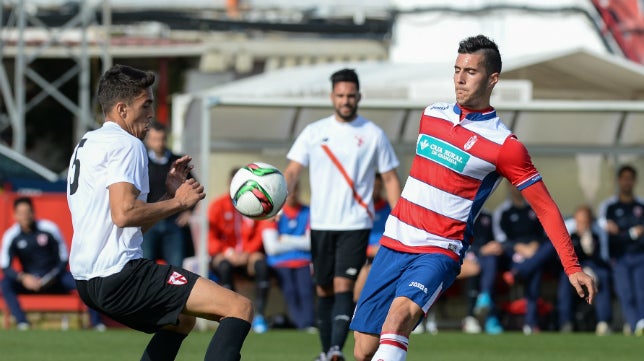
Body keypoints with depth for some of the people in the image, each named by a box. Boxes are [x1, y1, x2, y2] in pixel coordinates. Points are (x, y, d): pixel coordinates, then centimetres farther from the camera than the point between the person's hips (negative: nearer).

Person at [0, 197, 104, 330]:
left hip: (55, 278, 0)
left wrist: (53, 277, -20)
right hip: (29, 280, 0)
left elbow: (64, 259, -3)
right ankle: (22, 323, -36)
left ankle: (96, 322, -20)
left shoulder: (49, 228, -8)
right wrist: (22, 277, -29)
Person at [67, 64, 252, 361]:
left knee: (182, 320, 35)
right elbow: (124, 214, -22)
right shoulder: (126, 144, -7)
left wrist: (170, 194, 18)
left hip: (88, 279, 10)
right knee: (240, 308, -15)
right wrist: (179, 203, -9)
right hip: (119, 273, -10)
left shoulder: (87, 145, 24)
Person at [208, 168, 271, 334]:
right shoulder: (218, 205, 0)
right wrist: (227, 253, -19)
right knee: (224, 267, -37)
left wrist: (246, 254, -18)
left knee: (261, 264, -33)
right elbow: (212, 238, -3)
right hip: (224, 255, -1)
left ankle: (259, 315, -30)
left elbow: (260, 235, -1)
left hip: (248, 254, 1)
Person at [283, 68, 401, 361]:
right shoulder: (314, 132, 6)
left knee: (344, 285, -16)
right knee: (323, 289, 7)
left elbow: (390, 179, 6)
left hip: (355, 224, -3)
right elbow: (292, 171, 1)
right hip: (321, 224, 3)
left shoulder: (373, 135, 2)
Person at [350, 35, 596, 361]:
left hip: (439, 252, -6)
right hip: (393, 244, 6)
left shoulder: (504, 146, -8)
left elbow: (545, 208, -4)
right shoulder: (431, 115, 9)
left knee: (398, 315, -34)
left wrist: (572, 268, -9)